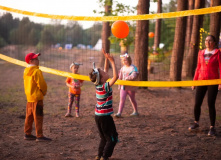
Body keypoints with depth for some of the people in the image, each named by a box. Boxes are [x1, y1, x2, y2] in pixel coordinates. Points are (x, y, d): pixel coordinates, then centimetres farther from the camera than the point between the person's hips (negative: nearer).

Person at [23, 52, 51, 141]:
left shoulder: (26, 71, 10)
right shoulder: (36, 71, -17)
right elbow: (41, 83, -17)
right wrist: (44, 92, 2)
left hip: (29, 97, 9)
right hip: (37, 97, -9)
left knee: (29, 116, 15)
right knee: (38, 116, -4)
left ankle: (27, 134, 21)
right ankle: (39, 136, -2)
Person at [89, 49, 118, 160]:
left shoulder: (98, 85, 2)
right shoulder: (105, 87, -19)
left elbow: (105, 70, 13)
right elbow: (115, 76, -29)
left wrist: (107, 59, 7)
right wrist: (112, 61, -26)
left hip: (98, 116, 8)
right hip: (105, 116, -8)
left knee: (104, 137, 19)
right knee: (112, 138, 3)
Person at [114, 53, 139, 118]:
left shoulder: (133, 68, -13)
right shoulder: (123, 68, 8)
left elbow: (134, 76, -27)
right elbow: (120, 77, 17)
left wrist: (127, 78, -34)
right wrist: (119, 85, 16)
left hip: (131, 87, -5)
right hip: (123, 87, 5)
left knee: (132, 99, 11)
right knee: (122, 99, -6)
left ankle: (135, 112, 30)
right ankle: (119, 113, -9)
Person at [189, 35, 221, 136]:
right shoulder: (201, 53, 10)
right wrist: (194, 81, 13)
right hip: (201, 81, 4)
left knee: (211, 105, -4)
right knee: (197, 104, 1)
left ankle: (212, 128, 9)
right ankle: (196, 123, 23)